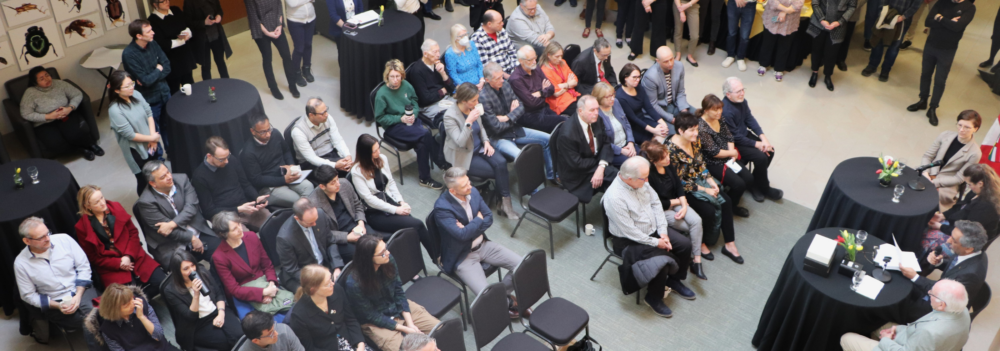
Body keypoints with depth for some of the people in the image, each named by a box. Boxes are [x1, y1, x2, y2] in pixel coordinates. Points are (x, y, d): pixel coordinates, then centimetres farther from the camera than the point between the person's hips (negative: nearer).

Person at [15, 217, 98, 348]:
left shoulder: (64, 240, -5)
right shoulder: (21, 263, -6)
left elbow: (83, 266, 1)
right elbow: (28, 295, 2)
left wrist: (78, 296, -10)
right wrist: (57, 305, -12)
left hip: (81, 290, 1)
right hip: (54, 303, -1)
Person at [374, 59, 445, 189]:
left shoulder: (406, 86, 1)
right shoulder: (382, 94, -12)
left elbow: (415, 102, 17)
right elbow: (380, 118, -7)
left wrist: (413, 114, -5)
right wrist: (400, 119, -16)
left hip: (411, 120, 5)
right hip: (393, 127, -4)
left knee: (422, 143, -26)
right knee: (426, 134, -26)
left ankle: (424, 178, -14)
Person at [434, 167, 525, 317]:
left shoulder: (473, 192, -4)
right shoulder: (442, 207, -25)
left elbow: (489, 218, 0)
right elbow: (461, 234, -31)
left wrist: (470, 229, -18)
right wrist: (478, 220, -16)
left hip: (483, 245, 7)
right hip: (462, 256, -6)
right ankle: (506, 302, 12)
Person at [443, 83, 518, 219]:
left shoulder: (473, 108, -2)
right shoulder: (450, 116, -21)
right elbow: (460, 142, -27)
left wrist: (486, 141, -2)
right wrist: (469, 122, -34)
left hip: (479, 147, 6)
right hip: (464, 155, -6)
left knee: (501, 163, -21)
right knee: (494, 171, -17)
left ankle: (506, 202, -17)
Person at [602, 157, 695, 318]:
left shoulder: (641, 181, -9)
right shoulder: (615, 198, -32)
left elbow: (656, 203, 2)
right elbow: (630, 232, -26)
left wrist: (663, 232, -6)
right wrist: (656, 243, -17)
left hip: (653, 229, 8)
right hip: (629, 241, -8)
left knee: (685, 245, -2)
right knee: (661, 259, -25)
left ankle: (674, 280, 23)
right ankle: (654, 298, 1)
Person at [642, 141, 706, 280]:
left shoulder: (669, 166, -3)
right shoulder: (649, 175, -25)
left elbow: (679, 186, 4)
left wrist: (684, 206, -11)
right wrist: (677, 201, -7)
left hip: (676, 202, 6)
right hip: (661, 211, -6)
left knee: (697, 221, -19)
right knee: (694, 227, -15)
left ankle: (697, 261, -14)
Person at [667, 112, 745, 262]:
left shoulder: (695, 140, -3)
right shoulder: (671, 149, -25)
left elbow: (701, 163, 10)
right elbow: (678, 182, -21)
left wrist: (710, 180, -6)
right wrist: (704, 190, -19)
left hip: (699, 179, 7)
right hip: (683, 189, -7)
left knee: (726, 201, -9)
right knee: (709, 210, -22)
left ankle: (729, 244, 0)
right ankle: (701, 243, 5)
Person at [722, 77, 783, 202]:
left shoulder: (741, 100, -5)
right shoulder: (725, 111, -32)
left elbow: (750, 119, 3)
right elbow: (736, 137, -24)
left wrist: (763, 137, -9)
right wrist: (757, 144, -17)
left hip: (745, 134, 9)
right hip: (734, 144, -9)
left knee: (769, 150, -2)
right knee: (761, 157, -19)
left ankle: (757, 181, 15)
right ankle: (763, 188, 3)